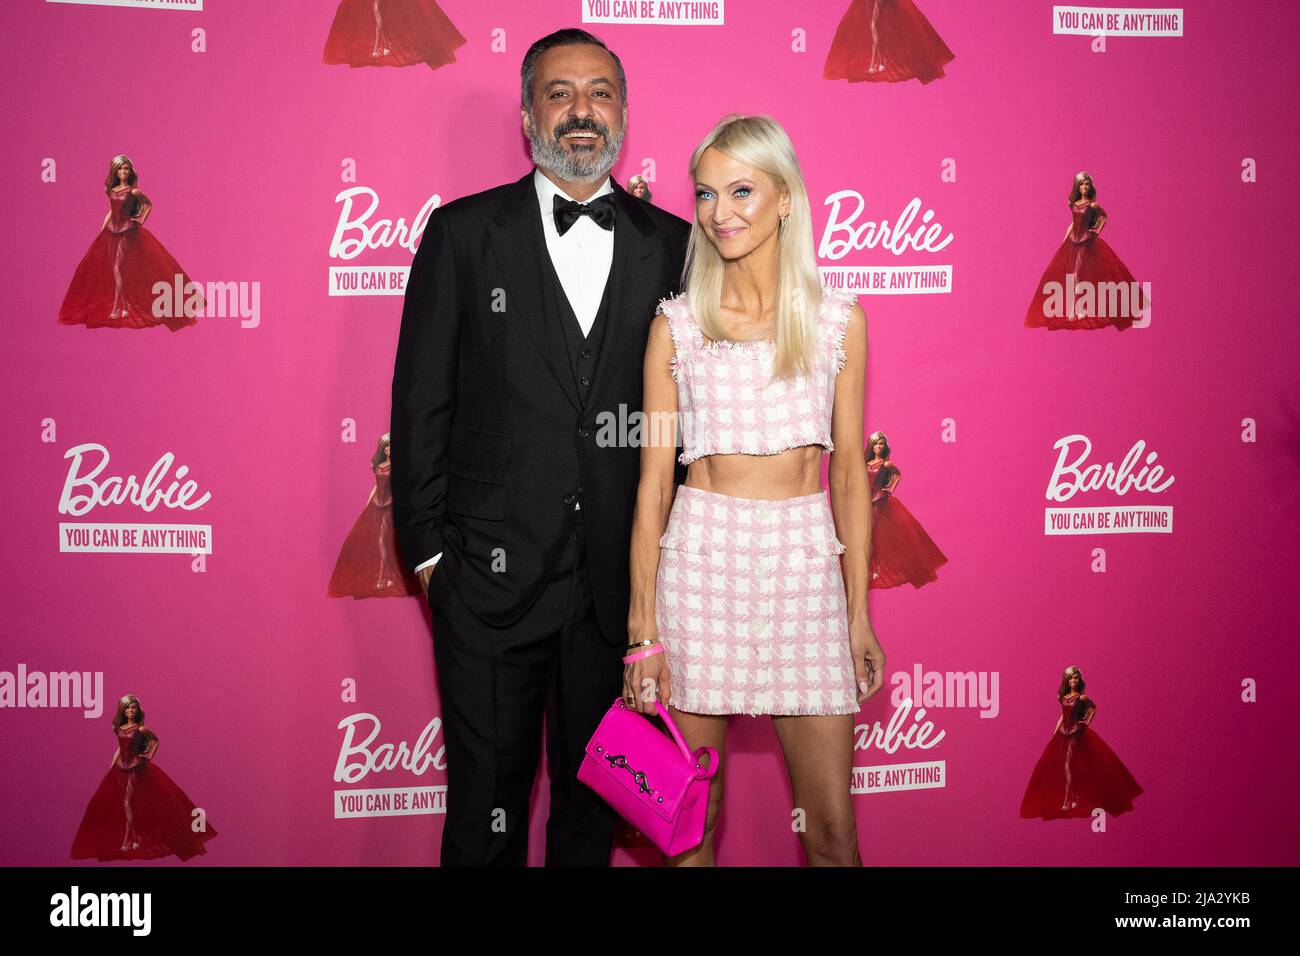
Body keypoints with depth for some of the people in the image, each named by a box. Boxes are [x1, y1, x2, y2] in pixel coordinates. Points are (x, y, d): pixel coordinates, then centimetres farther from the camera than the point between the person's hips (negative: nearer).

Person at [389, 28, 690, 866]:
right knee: (485, 804, 10)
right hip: (491, 577, -1)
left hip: (620, 581, 2)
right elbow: (421, 400, 0)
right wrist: (426, 548, -3)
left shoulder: (670, 244, 5)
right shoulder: (463, 232, 0)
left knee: (594, 797, 16)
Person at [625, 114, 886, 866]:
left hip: (804, 559, 1)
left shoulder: (838, 319, 4)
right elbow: (654, 479, 1)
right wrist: (643, 628, -2)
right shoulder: (677, 325, 2)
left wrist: (860, 614, 3)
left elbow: (850, 468, 6)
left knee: (832, 829, 5)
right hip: (699, 557, 0)